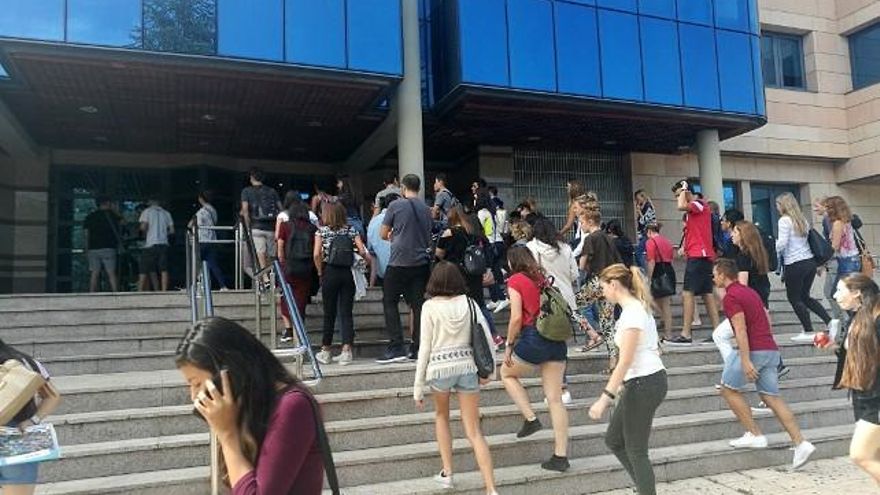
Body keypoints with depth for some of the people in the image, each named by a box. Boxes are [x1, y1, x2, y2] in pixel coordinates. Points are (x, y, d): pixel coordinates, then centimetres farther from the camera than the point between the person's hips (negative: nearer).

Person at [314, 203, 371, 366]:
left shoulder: (322, 230, -1)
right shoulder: (351, 230, 4)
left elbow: (317, 254, -11)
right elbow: (362, 251, -6)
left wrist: (320, 272, 1)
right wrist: (368, 258, 14)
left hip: (330, 274, -1)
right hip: (347, 274, 1)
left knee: (329, 313, 8)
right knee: (347, 312, 3)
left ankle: (325, 352, 17)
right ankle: (346, 351, -2)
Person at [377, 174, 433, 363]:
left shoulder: (396, 205, -5)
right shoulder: (426, 209, 9)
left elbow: (383, 234, 2)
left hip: (399, 261, -4)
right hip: (421, 262, 4)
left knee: (390, 302, 5)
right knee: (417, 304, 8)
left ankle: (396, 348, -1)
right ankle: (418, 348, 9)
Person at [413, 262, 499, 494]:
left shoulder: (430, 306, -4)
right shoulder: (468, 302, 3)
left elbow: (425, 347, -5)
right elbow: (487, 337, 1)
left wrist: (418, 385, 0)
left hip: (439, 368, -2)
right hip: (468, 367, 2)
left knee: (441, 415, 27)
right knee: (474, 432, 6)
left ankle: (447, 473, 25)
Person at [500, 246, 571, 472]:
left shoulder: (515, 280, -2)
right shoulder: (543, 279, 15)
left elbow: (516, 318, -10)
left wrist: (509, 345, -1)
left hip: (533, 338, -6)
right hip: (557, 340, 6)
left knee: (507, 373, 23)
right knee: (555, 399, 7)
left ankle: (531, 419, 10)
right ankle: (561, 456, 9)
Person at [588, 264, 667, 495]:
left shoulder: (632, 312, -18)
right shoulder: (637, 307, 11)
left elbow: (625, 361, -22)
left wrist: (605, 398, -22)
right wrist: (624, 384, 20)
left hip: (644, 383, -10)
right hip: (642, 381, 10)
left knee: (635, 450, 1)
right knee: (613, 440, 16)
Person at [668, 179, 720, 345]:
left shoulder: (700, 204, -8)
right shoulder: (692, 210, 21)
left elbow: (681, 206, -25)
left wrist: (683, 190, -10)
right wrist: (684, 247, 12)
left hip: (698, 255, -10)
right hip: (701, 255, 10)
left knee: (687, 293, -12)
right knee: (707, 293, 9)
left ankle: (686, 335, -15)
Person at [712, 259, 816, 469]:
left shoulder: (730, 296, -9)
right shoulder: (749, 291, 19)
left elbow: (741, 329, -18)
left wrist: (745, 361, -22)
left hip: (754, 351, -9)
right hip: (770, 349, 9)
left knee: (729, 389, 7)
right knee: (771, 397, 9)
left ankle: (754, 434, 6)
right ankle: (800, 443, 2)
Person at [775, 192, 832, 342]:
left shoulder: (784, 220, -10)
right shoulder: (802, 219, 13)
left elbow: (782, 243, -17)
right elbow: (808, 239, 17)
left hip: (795, 264, -8)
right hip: (810, 262, 8)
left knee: (794, 298, 5)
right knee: (805, 296, 20)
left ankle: (808, 332, 7)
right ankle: (830, 321, 13)